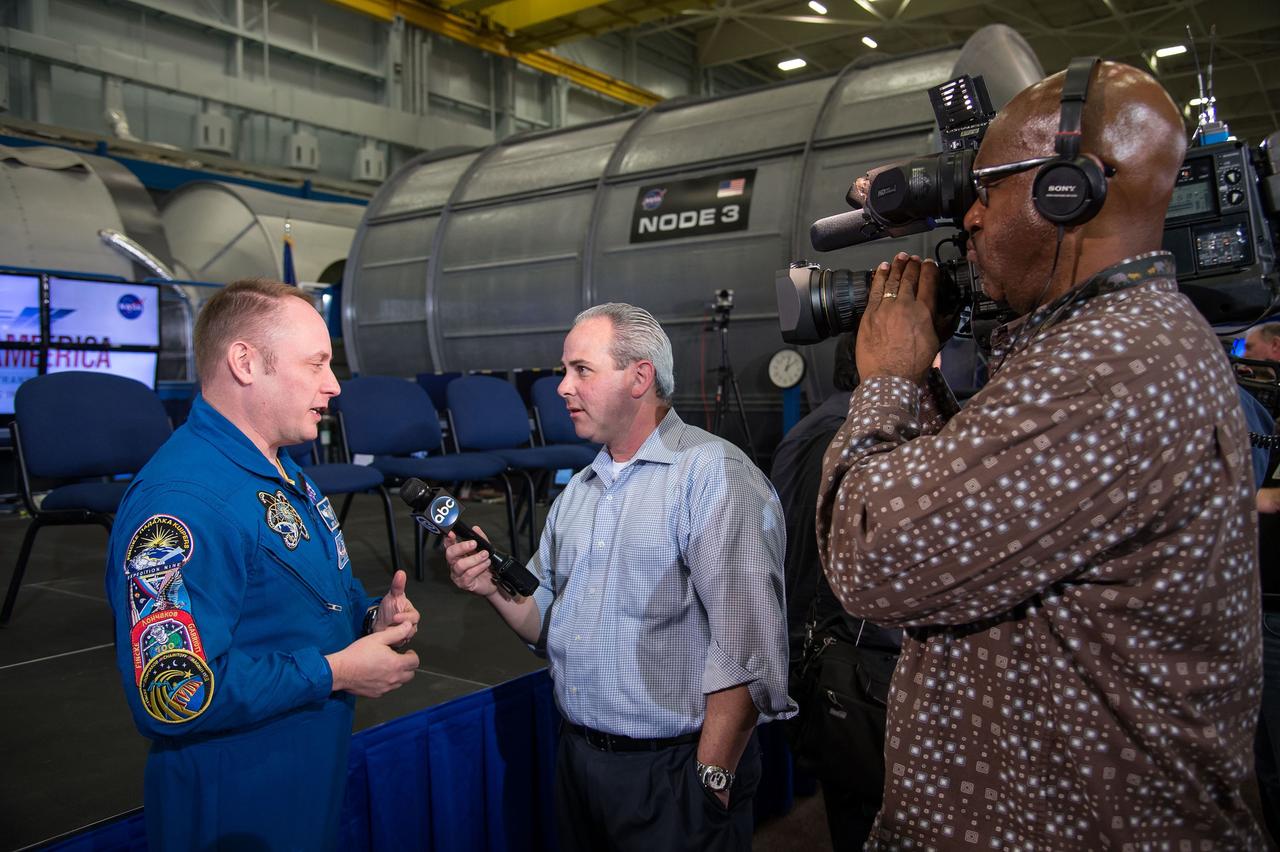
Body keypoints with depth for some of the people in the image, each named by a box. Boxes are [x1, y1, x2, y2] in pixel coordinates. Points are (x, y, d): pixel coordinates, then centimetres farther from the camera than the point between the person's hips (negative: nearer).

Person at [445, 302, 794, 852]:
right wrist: (494, 587, -5)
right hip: (578, 759, 7)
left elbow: (746, 651, -23)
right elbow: (549, 623, 13)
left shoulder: (714, 475, -17)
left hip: (673, 772, -7)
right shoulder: (578, 491, 9)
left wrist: (711, 779, -21)